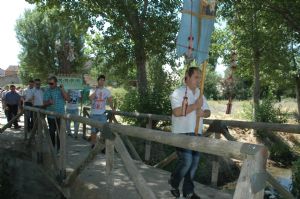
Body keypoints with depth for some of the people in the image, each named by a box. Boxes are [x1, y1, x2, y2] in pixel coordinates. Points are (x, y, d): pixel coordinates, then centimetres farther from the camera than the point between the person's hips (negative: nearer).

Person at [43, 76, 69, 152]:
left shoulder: (60, 90, 0)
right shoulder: (47, 91, 4)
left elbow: (67, 99, -12)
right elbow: (44, 103, 3)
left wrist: (62, 89, -19)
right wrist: (49, 103, -19)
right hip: (50, 116, 2)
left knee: (60, 132, 1)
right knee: (51, 132, 13)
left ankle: (59, 148, 11)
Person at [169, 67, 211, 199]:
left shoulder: (200, 94, 14)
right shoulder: (178, 92, -8)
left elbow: (208, 112, 17)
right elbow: (177, 112, -21)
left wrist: (203, 113, -7)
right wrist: (196, 105, -18)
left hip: (196, 133, 7)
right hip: (182, 133, -7)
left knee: (194, 162, 8)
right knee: (186, 161, -12)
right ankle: (174, 183, 16)